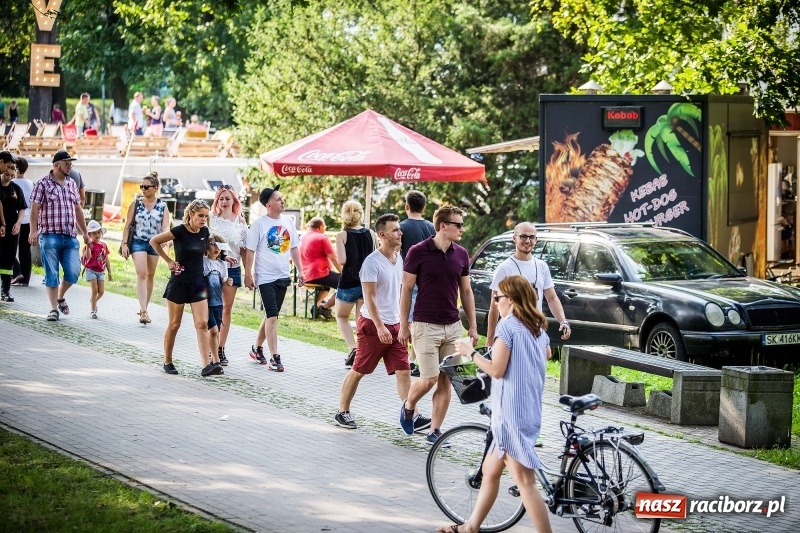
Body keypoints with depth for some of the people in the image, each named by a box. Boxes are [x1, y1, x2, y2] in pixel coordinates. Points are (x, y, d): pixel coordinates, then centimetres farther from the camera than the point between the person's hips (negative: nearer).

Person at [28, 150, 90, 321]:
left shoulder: (72, 185, 16)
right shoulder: (43, 184, -1)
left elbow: (78, 210, 21)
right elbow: (35, 209, -7)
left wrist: (85, 232, 20)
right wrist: (33, 231, -17)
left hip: (70, 237, 4)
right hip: (50, 236, -4)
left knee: (73, 273, -4)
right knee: (52, 275, -2)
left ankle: (61, 297, 22)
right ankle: (54, 309, 6)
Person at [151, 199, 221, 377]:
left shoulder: (205, 232, 2)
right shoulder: (179, 231, -13)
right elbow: (154, 241, -4)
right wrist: (169, 261, -4)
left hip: (198, 283, 4)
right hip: (179, 282, -4)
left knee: (202, 324, -7)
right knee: (174, 325, 5)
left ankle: (207, 364, -14)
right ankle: (167, 362, 19)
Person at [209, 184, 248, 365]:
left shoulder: (240, 221, 7)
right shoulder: (212, 220, -2)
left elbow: (244, 247, 8)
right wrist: (222, 255, -18)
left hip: (233, 268, 3)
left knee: (227, 308, 6)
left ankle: (221, 349, 12)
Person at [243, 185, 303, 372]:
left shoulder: (288, 222, 7)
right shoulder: (259, 224, -9)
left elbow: (294, 248, 13)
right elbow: (249, 251, -8)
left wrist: (300, 270, 10)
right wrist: (248, 275, -9)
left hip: (282, 277, 6)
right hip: (265, 277, -6)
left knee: (271, 315, 14)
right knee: (272, 316, -10)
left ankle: (257, 348, 31)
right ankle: (274, 358, -9)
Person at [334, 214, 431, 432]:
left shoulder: (399, 258, 9)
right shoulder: (372, 262, -15)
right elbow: (369, 298, -18)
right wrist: (380, 327, -24)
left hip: (395, 324, 7)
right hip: (373, 324, -7)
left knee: (404, 372, -1)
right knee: (358, 371, 4)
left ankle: (412, 417, -4)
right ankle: (342, 412, 17)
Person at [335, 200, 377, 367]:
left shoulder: (342, 235, -9)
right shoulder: (371, 234, 1)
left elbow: (341, 260, -17)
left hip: (349, 281, -3)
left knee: (342, 317, 17)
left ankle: (353, 348, -3)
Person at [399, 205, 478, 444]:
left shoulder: (461, 254, 5)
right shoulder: (418, 252, -9)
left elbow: (466, 291, 12)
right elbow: (406, 290, -4)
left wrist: (473, 326, 9)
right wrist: (403, 325, -6)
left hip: (453, 326, 5)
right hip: (426, 326, -5)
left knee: (446, 381, 3)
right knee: (429, 379, -7)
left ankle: (435, 430, 11)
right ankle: (408, 407, 23)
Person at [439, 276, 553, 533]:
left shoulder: (508, 325, -12)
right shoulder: (538, 327, 13)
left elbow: (497, 370, -17)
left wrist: (470, 352, -5)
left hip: (511, 413, -10)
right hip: (531, 410, 10)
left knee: (524, 481, -9)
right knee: (490, 470, 20)